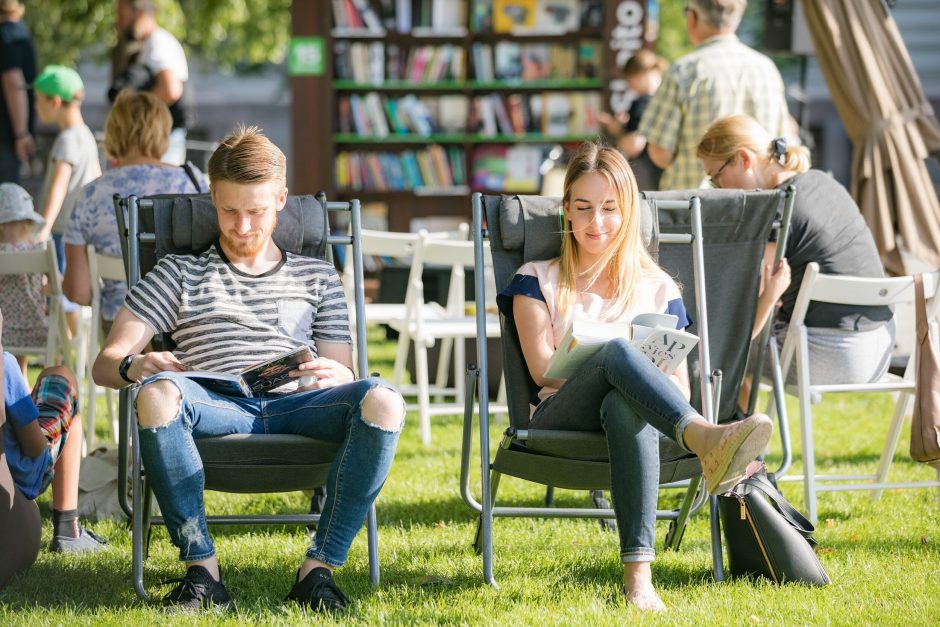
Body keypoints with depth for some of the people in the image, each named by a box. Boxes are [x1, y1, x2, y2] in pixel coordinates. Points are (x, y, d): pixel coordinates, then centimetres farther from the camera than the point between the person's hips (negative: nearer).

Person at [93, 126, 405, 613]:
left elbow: (343, 379, 20)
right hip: (216, 409, -1)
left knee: (382, 400, -31)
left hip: (296, 407, 1)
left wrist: (336, 375, -7)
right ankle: (202, 570, -32)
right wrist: (134, 366, -13)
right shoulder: (178, 274, 23)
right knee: (157, 392, -37)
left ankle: (319, 569, -29)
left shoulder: (316, 276, 28)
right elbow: (105, 364, 13)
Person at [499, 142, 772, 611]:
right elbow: (543, 369, 4)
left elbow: (679, 383, 14)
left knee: (624, 406, -42)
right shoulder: (537, 282, 20)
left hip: (630, 413, 1)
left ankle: (638, 572, -58)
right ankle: (707, 441, -66)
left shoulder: (657, 288, 23)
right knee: (617, 351, -37)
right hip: (562, 419, -1)